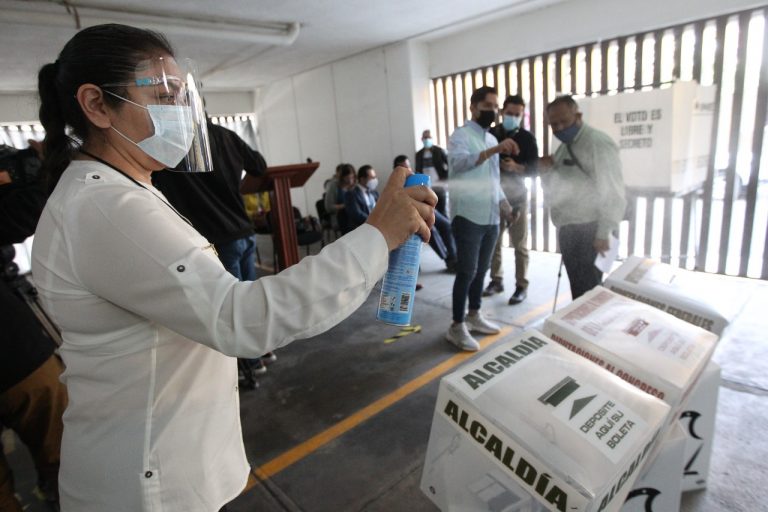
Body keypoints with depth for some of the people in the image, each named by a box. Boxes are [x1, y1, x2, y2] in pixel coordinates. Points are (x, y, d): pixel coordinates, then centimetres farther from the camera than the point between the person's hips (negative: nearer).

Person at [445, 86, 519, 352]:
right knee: (467, 272, -6)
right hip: (468, 217, -7)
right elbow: (457, 163, -29)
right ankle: (457, 326, 5)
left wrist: (506, 206, 10)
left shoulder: (491, 139, 19)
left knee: (481, 270, 14)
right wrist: (495, 150, -37)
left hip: (491, 217, 8)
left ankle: (474, 316, 28)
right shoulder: (461, 135, -6)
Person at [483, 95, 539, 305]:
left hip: (517, 196, -2)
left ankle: (521, 286, 9)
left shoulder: (527, 138, 2)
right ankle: (496, 280, 20)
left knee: (519, 244, 1)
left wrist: (516, 167, -21)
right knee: (493, 242, 6)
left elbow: (534, 168, -3)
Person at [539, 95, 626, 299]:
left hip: (590, 231, -8)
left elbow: (611, 192, -15)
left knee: (588, 290, -4)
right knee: (577, 286, 16)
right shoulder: (564, 147, 14)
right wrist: (545, 170, -3)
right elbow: (554, 192, 16)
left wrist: (604, 234, -16)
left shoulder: (598, 143, -11)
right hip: (568, 229, 8)